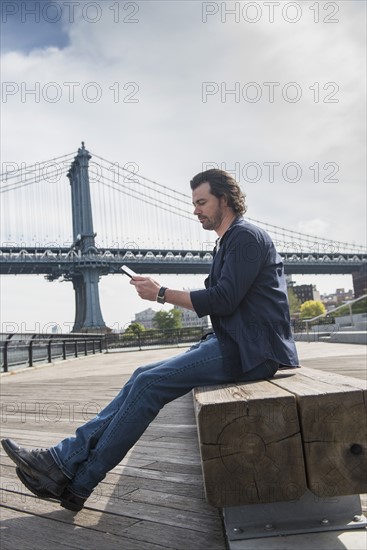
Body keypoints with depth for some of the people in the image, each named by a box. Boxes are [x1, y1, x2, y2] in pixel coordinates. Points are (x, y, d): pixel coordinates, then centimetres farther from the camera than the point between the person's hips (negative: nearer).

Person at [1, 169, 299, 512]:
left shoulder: (246, 236, -8)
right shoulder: (228, 242, 22)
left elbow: (224, 299, -19)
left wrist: (162, 294, -12)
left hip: (248, 352, -9)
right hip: (233, 344, 9)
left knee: (150, 383, -18)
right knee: (144, 377, -2)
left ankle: (77, 483, -10)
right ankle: (67, 457, -4)